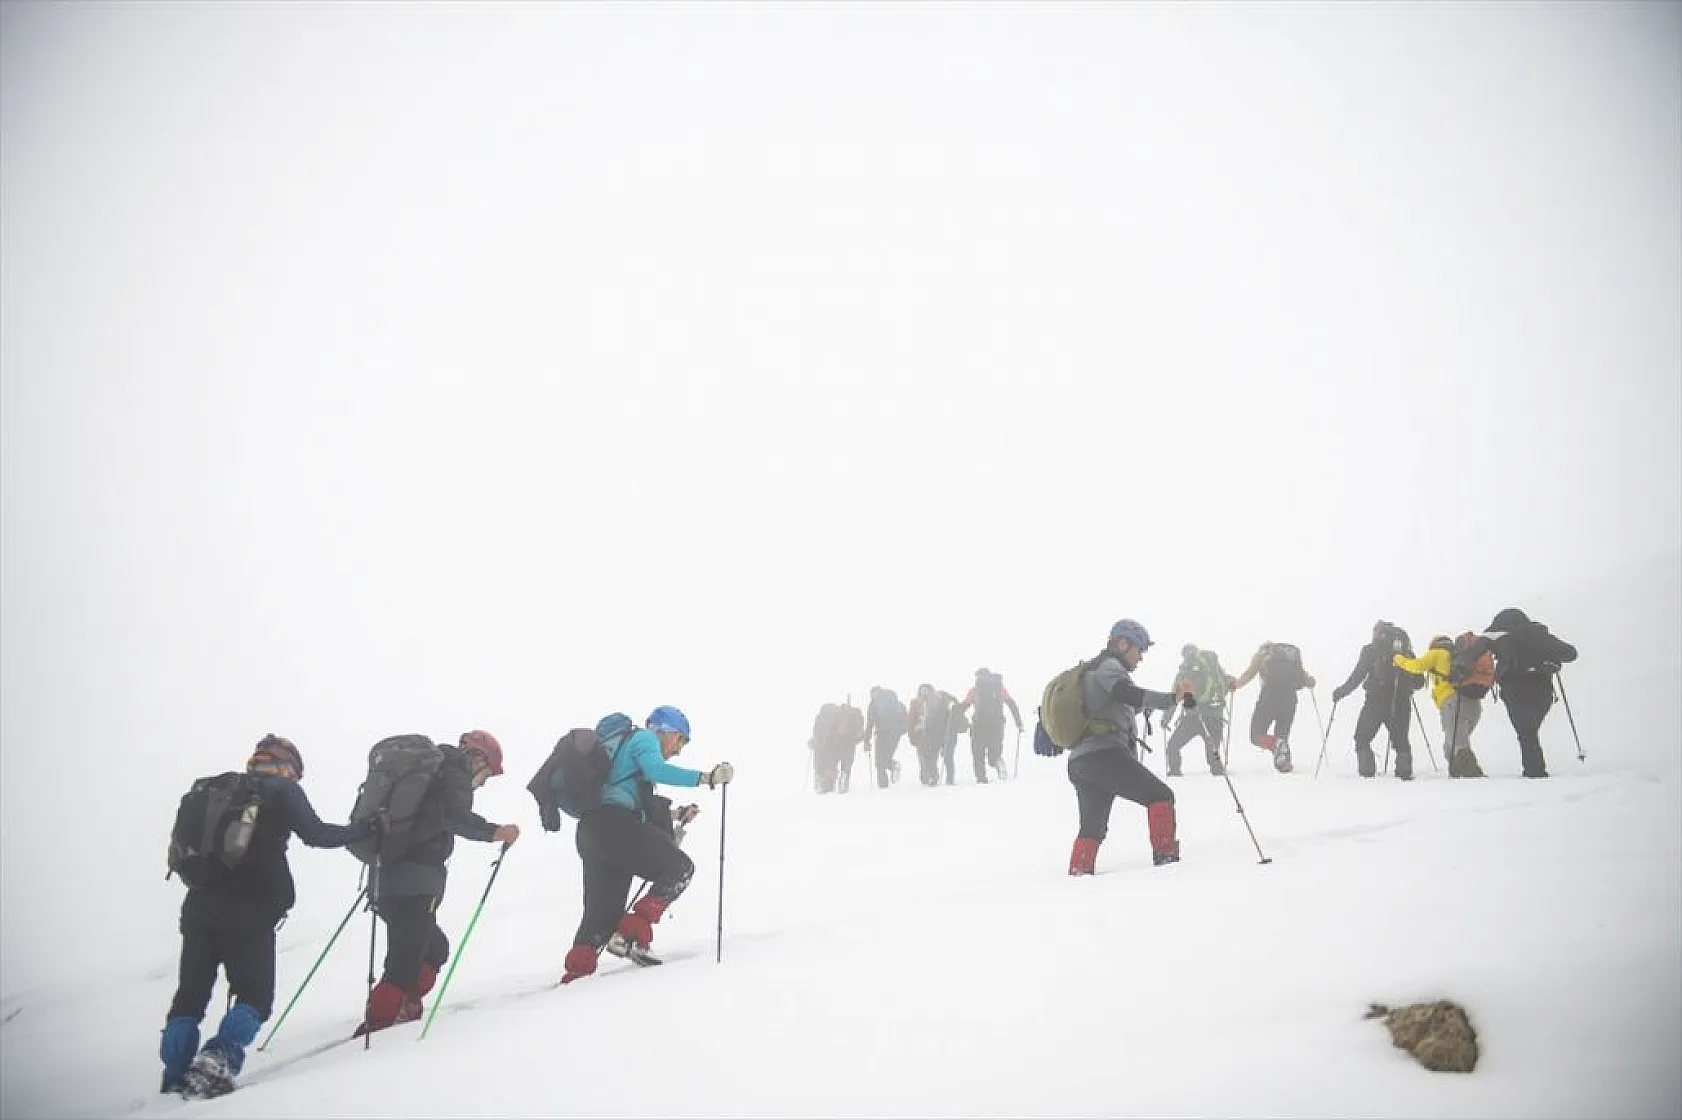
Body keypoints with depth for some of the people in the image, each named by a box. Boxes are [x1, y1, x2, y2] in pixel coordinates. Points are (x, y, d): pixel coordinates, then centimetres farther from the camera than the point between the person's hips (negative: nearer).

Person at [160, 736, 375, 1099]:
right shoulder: (282, 790, 2)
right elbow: (316, 834, -8)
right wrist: (364, 828, 2)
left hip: (200, 907, 5)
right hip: (250, 913, -5)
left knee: (190, 996, 12)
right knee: (255, 997, 2)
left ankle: (175, 1082, 6)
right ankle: (218, 1062, -20)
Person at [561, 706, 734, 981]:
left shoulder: (625, 744, 34)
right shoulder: (644, 738, 7)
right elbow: (656, 770, -15)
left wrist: (674, 814, 34)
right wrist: (705, 778, -18)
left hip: (591, 830, 10)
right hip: (614, 823, -10)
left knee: (603, 910, 14)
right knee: (680, 867, -6)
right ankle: (631, 935, -15)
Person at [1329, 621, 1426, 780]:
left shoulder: (1370, 650, -1)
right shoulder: (1405, 651, 8)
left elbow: (1357, 676, -6)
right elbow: (1419, 680, 11)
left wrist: (1341, 691, 4)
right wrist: (1407, 685, 32)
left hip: (1375, 702, -3)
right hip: (1401, 703, 4)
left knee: (1362, 738, 6)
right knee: (1400, 739, 17)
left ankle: (1367, 772, -5)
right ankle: (1405, 771, 7)